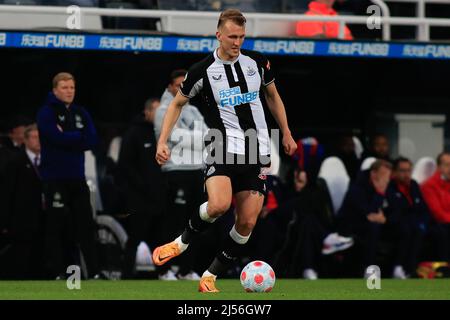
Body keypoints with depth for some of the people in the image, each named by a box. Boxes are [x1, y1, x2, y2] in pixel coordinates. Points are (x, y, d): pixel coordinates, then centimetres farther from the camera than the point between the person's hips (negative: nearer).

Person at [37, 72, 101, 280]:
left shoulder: (81, 114, 13)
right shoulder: (47, 113, -3)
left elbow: (91, 141, 1)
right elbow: (57, 138, -19)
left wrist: (67, 138, -9)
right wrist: (79, 137, -6)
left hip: (77, 177, 5)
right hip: (55, 178, -5)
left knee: (85, 224, 6)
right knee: (56, 227, -4)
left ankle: (93, 272, 10)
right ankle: (57, 273, -1)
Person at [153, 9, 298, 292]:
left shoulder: (257, 62, 5)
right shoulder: (203, 70, -4)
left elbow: (273, 96, 22)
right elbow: (178, 104, 8)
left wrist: (286, 134, 22)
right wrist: (162, 141, -1)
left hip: (257, 151, 4)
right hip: (223, 147, -4)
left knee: (247, 222, -2)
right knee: (219, 205, -29)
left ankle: (210, 277, 11)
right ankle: (183, 242, 0)